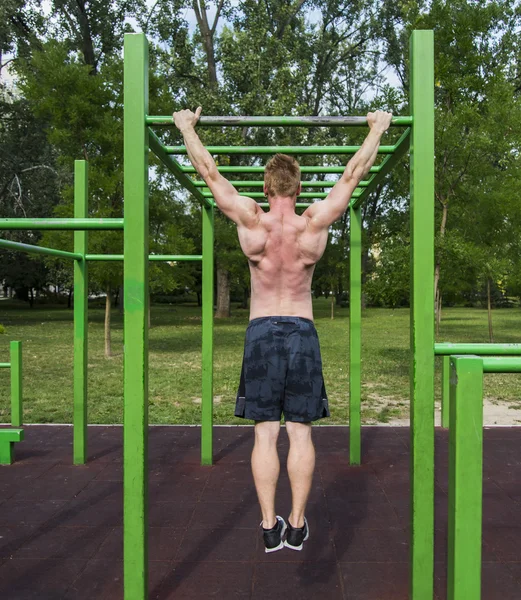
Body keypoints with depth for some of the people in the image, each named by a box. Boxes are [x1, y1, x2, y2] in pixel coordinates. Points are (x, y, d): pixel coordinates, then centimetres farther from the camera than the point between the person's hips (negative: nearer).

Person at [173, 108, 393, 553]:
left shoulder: (250, 221, -6)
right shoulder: (315, 224, -5)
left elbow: (209, 172, 4)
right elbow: (354, 175, 5)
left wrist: (187, 127, 18)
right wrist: (377, 129, 19)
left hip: (261, 332, 0)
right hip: (302, 332, 1)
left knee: (265, 433, 5)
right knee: (300, 433, 6)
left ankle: (270, 526, 10)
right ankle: (297, 525, 14)